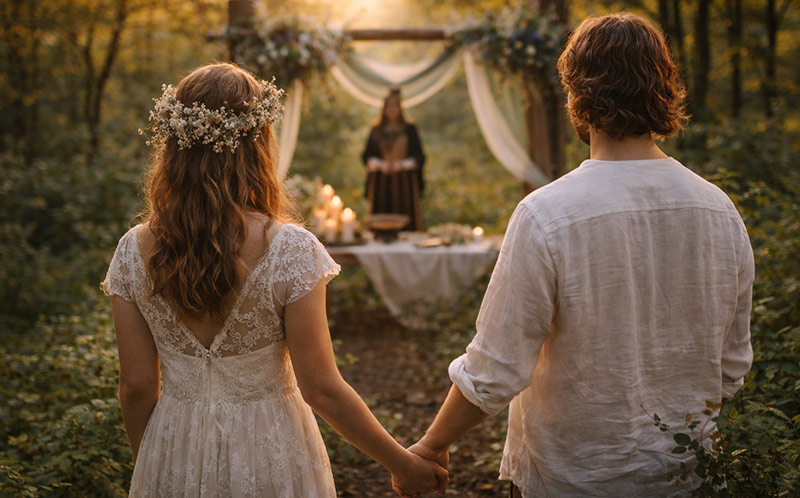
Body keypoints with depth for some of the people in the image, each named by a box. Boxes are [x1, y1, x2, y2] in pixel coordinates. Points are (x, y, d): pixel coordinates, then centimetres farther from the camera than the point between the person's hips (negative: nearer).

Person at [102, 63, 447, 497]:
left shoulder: (134, 251, -10)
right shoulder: (289, 250, -21)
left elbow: (136, 387, -4)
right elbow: (321, 388, -17)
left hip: (174, 458, 3)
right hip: (268, 460, -2)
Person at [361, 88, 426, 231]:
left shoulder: (409, 129, 5)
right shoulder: (376, 131, 10)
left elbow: (419, 157, 2)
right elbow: (366, 156, 8)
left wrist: (403, 164, -14)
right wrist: (379, 164, -11)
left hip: (404, 183, -1)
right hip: (381, 183, 1)